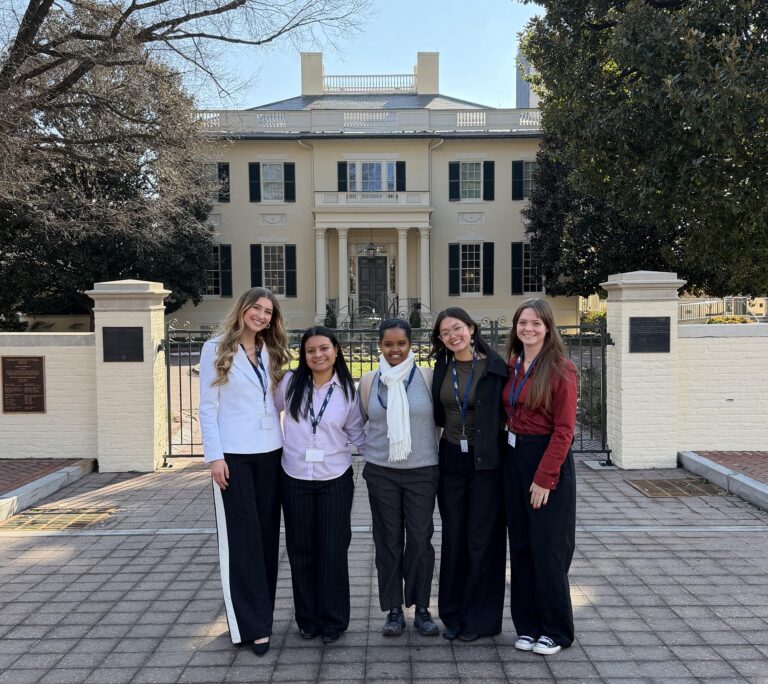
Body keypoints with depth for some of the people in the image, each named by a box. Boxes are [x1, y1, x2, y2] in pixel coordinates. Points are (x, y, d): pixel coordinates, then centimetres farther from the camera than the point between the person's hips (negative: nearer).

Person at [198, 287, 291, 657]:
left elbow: (276, 401, 13)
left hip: (269, 453, 5)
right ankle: (253, 625, 5)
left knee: (267, 535, 9)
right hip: (233, 455, -5)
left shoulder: (270, 353, 12)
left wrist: (286, 444, 5)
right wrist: (214, 456, -11)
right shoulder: (216, 350, -1)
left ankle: (260, 615, 23)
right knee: (242, 538, -2)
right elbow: (207, 407, -4)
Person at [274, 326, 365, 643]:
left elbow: (356, 432, 9)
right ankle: (308, 619, 26)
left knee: (333, 551, 6)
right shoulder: (290, 383, -2)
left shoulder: (347, 390, 0)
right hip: (295, 479, 1)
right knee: (301, 551, 10)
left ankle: (333, 620, 22)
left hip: (335, 479, 0)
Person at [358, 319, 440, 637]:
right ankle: (393, 610, 21)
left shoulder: (427, 377, -3)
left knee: (420, 540, 3)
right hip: (381, 472, 2)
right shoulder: (369, 381, 3)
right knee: (388, 540, 8)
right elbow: (358, 420, 16)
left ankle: (422, 608, 20)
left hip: (422, 470, -1)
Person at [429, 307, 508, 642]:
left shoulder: (495, 367, -8)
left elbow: (507, 411, -5)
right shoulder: (442, 367, 5)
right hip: (451, 460, 4)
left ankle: (480, 619, 20)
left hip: (486, 462, -4)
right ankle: (453, 614, 25)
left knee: (483, 540, 5)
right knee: (453, 539, 11)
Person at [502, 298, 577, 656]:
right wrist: (512, 449, 0)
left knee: (548, 548, 2)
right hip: (514, 458, 7)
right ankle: (528, 625, 26)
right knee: (520, 546, 12)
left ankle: (556, 630, 20)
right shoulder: (513, 367, 8)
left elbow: (564, 429, -15)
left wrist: (544, 478, -17)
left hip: (549, 461, -6)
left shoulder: (561, 368, -11)